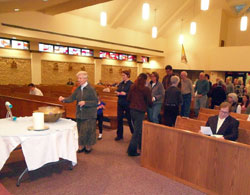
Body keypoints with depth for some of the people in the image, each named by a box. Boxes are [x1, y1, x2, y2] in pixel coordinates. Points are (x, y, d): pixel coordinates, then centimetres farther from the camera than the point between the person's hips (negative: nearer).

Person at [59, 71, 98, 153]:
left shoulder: (91, 89, -13)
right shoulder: (78, 89, 5)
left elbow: (95, 102, -14)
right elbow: (71, 98, 0)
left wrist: (85, 102, -24)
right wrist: (64, 99, -19)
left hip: (89, 114, -6)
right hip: (80, 113, 6)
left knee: (88, 130, 2)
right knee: (80, 130, 13)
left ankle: (88, 146, 22)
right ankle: (81, 146, 29)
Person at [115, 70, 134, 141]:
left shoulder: (131, 84, -10)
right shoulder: (121, 83, 11)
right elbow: (118, 91, 18)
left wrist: (125, 94, -26)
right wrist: (118, 93, -4)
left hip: (127, 104, -6)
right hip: (120, 103, 6)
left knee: (129, 119, 6)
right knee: (119, 119, 8)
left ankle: (134, 133, 27)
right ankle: (119, 135, 20)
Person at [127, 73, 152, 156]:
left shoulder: (133, 87, 2)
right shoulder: (146, 89, -13)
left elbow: (128, 98, 10)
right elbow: (149, 102, -8)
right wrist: (150, 104, 14)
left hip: (132, 110, 7)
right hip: (140, 111, -6)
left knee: (138, 128, 22)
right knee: (137, 131, 1)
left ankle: (141, 145, 39)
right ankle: (132, 150, 5)